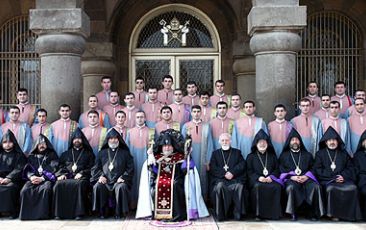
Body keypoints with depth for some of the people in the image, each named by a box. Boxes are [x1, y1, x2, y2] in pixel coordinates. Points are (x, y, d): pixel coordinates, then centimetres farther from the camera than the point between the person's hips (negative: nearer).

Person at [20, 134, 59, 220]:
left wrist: (42, 178, -15)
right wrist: (32, 177, -12)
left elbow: (53, 169, 1)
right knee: (25, 190, -29)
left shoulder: (52, 155, 16)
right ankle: (26, 213, -20)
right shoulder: (32, 156, 24)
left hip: (47, 179, -3)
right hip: (34, 179, 3)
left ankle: (43, 213, -34)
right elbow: (28, 169, 12)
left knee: (46, 189, -37)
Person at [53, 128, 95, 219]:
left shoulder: (88, 153, 21)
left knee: (79, 185, -38)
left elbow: (91, 168, 8)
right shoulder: (66, 154, 29)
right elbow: (60, 166, 20)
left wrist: (81, 173, -9)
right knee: (58, 185, -30)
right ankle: (59, 213, -26)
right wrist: (61, 174, -2)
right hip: (67, 177, 3)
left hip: (80, 178, -2)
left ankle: (79, 213, -36)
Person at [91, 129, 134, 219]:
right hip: (105, 181, 2)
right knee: (97, 187, -30)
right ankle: (101, 212, -16)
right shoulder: (102, 153, 20)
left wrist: (123, 177, -9)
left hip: (119, 181, -1)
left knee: (121, 187, -34)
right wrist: (100, 176, -5)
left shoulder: (125, 153, 16)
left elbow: (130, 168, 7)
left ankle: (119, 213, -21)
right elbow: (96, 168, 15)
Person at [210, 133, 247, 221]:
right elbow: (213, 168, 5)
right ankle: (220, 214, -27)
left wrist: (232, 172, -13)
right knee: (219, 186, -33)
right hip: (220, 179, 0)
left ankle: (238, 213, -24)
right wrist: (224, 174, -11)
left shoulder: (237, 152, 20)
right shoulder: (215, 153, 20)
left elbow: (242, 165, 5)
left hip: (235, 178, 0)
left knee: (239, 186, -32)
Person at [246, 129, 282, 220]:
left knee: (277, 187, -32)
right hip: (257, 180, -1)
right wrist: (258, 177, -13)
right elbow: (249, 171, 7)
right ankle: (258, 213, -28)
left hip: (271, 179, 2)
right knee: (258, 187, -36)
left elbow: (277, 169, 14)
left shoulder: (272, 156, 23)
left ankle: (274, 212, -22)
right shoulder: (251, 156, 16)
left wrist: (271, 177, -8)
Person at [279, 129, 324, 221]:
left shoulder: (307, 155, 24)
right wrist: (292, 177, -10)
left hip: (306, 178, 2)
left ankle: (313, 213, -19)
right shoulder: (284, 155, 19)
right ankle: (293, 213, -25)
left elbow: (312, 168, 13)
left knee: (315, 187, -31)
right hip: (291, 179, -1)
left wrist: (306, 176, -8)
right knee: (291, 187, -37)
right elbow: (282, 170, 7)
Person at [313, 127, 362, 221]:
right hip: (327, 180, -2)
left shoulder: (344, 153, 19)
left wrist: (343, 176, -9)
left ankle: (350, 213, -18)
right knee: (331, 189, -35)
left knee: (352, 188, -29)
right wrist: (333, 177, -9)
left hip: (342, 178, 2)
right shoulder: (320, 154, 12)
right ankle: (333, 214, -23)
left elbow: (350, 167, 12)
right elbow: (318, 169, 2)